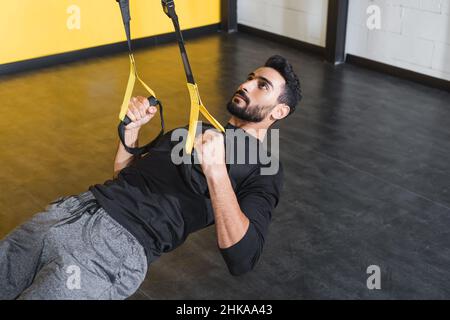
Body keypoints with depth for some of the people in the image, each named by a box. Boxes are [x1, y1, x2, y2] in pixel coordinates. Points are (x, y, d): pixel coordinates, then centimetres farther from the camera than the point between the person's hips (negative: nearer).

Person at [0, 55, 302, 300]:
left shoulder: (264, 170, 1)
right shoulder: (200, 129, 25)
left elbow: (243, 259, -16)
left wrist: (217, 171, -26)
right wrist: (132, 127, 11)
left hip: (120, 242, -7)